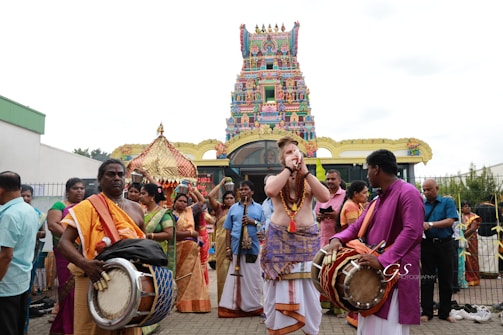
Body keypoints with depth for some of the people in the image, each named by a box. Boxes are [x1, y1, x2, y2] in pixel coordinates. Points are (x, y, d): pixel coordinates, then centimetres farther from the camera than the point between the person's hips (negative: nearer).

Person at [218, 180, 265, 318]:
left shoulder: (259, 208, 9)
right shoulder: (233, 208, 13)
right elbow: (228, 230, 11)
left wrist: (253, 222, -11)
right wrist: (228, 248, 4)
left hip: (253, 248, -1)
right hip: (237, 248, 1)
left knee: (253, 277, 3)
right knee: (236, 276, 2)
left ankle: (254, 306, 15)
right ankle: (234, 305, 9)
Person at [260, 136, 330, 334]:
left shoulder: (309, 180, 7)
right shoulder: (274, 178, 4)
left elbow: (325, 197, -12)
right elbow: (270, 191, -20)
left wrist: (305, 171, -12)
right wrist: (289, 168, -13)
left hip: (307, 239, 1)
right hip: (279, 239, -1)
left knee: (307, 288, 4)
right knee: (280, 287, 4)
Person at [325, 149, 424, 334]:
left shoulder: (408, 192, -11)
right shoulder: (377, 199, 16)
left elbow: (412, 232, -23)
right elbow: (357, 226, 15)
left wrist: (383, 260, -29)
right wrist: (338, 239, -6)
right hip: (373, 273, 9)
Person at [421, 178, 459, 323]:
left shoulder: (447, 202, 2)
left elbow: (450, 221, -11)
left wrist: (430, 224, -22)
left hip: (444, 244, -1)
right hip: (426, 244, 1)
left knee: (446, 280, 7)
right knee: (427, 279, 6)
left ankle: (444, 312, 20)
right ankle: (426, 312, 14)